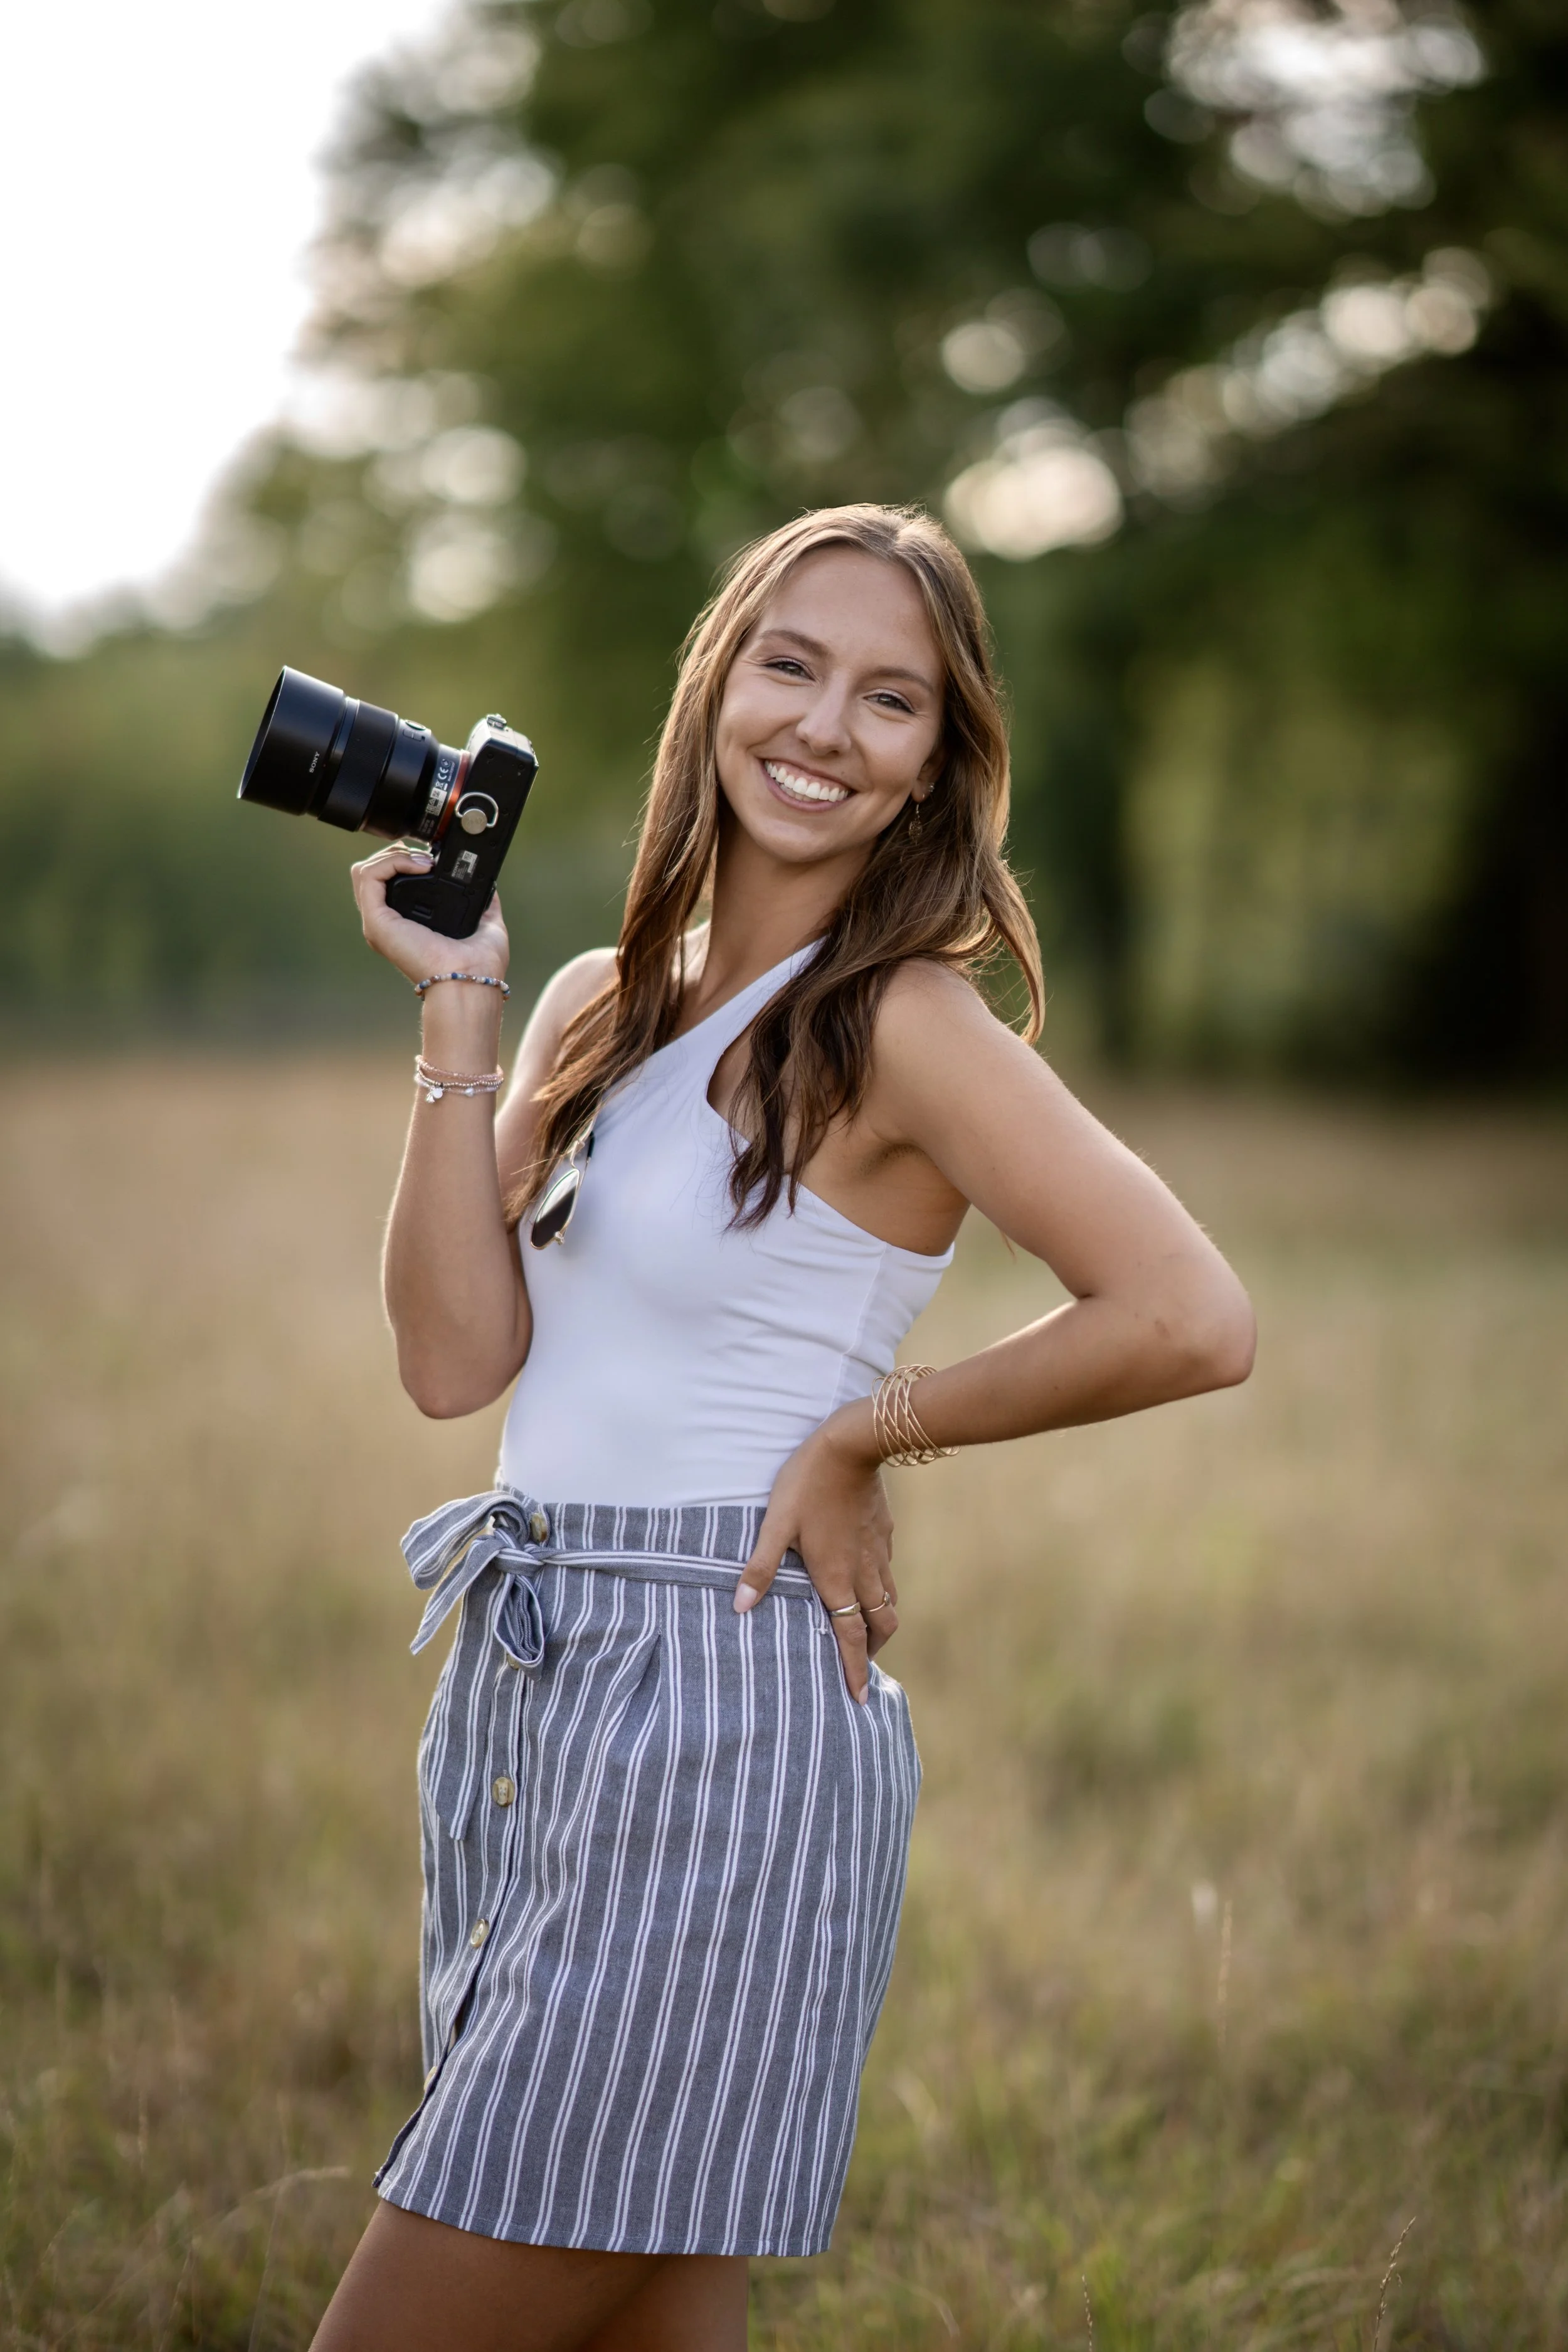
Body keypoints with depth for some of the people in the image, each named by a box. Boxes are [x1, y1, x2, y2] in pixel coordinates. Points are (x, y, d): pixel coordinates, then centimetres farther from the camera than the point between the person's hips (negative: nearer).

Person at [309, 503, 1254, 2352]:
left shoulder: (900, 1025, -11)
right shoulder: (604, 1004, 11)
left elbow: (1191, 1320, -21)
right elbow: (454, 1355, 2)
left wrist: (864, 1436, -11)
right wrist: (456, 1012, -2)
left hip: (718, 1715, -8)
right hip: (519, 1700, 8)